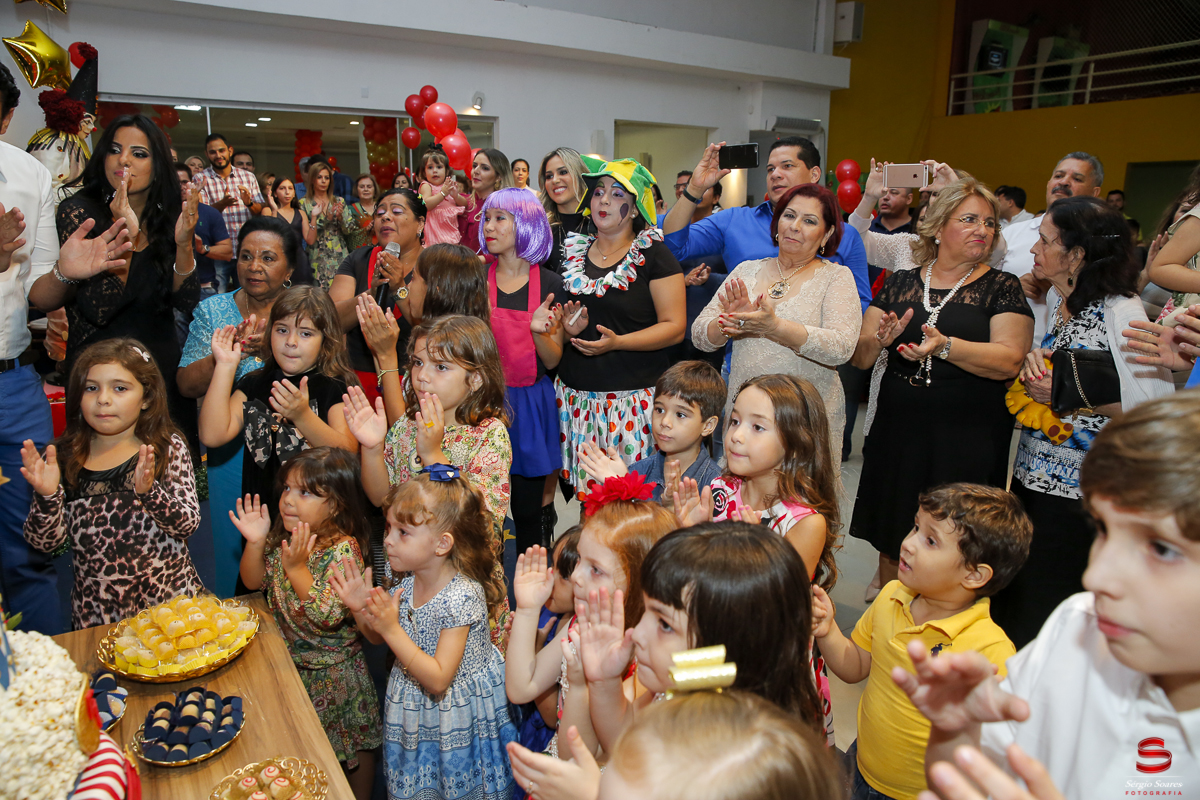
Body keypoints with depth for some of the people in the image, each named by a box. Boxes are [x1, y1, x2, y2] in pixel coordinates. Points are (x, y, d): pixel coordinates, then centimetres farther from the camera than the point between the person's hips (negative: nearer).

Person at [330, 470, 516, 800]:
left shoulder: (462, 596, -29)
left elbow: (438, 680, -30)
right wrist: (362, 611, -13)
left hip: (455, 717, -6)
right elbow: (381, 639, 8)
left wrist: (392, 629, -35)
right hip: (413, 711, 6)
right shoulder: (408, 582, -8)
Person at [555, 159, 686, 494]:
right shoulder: (574, 251, 13)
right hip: (576, 396, 4)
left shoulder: (653, 254, -2)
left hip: (634, 396, -4)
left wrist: (616, 342, -21)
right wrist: (568, 328, 0)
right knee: (586, 491, 4)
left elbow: (674, 327, -8)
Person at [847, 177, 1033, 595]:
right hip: (897, 435, 2)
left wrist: (945, 346, -27)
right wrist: (879, 340, -15)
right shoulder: (901, 282, 10)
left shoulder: (1002, 287, 4)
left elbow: (1009, 360, -12)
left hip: (967, 446, -2)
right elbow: (859, 356, 7)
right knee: (892, 546, 11)